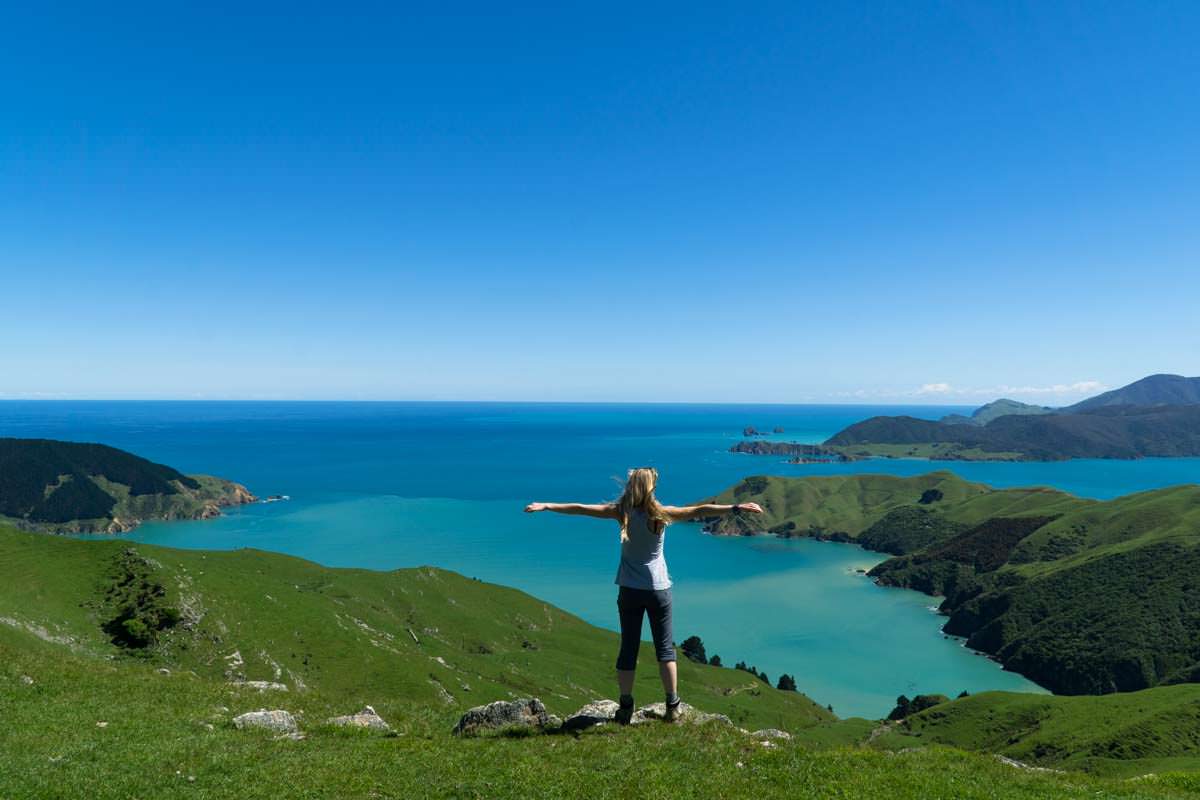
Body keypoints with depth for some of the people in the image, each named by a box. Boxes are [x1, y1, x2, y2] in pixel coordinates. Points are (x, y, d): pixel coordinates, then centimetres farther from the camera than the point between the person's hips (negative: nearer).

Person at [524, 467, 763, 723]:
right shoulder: (662, 513, -11)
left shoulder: (622, 511, -7)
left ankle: (626, 708, 13)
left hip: (629, 589, 1)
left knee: (628, 649, 9)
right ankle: (672, 706, 12)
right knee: (664, 648, 9)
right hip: (658, 589, -1)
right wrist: (737, 507, -9)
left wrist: (546, 506, -2)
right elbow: (700, 511, -12)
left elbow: (581, 508, -7)